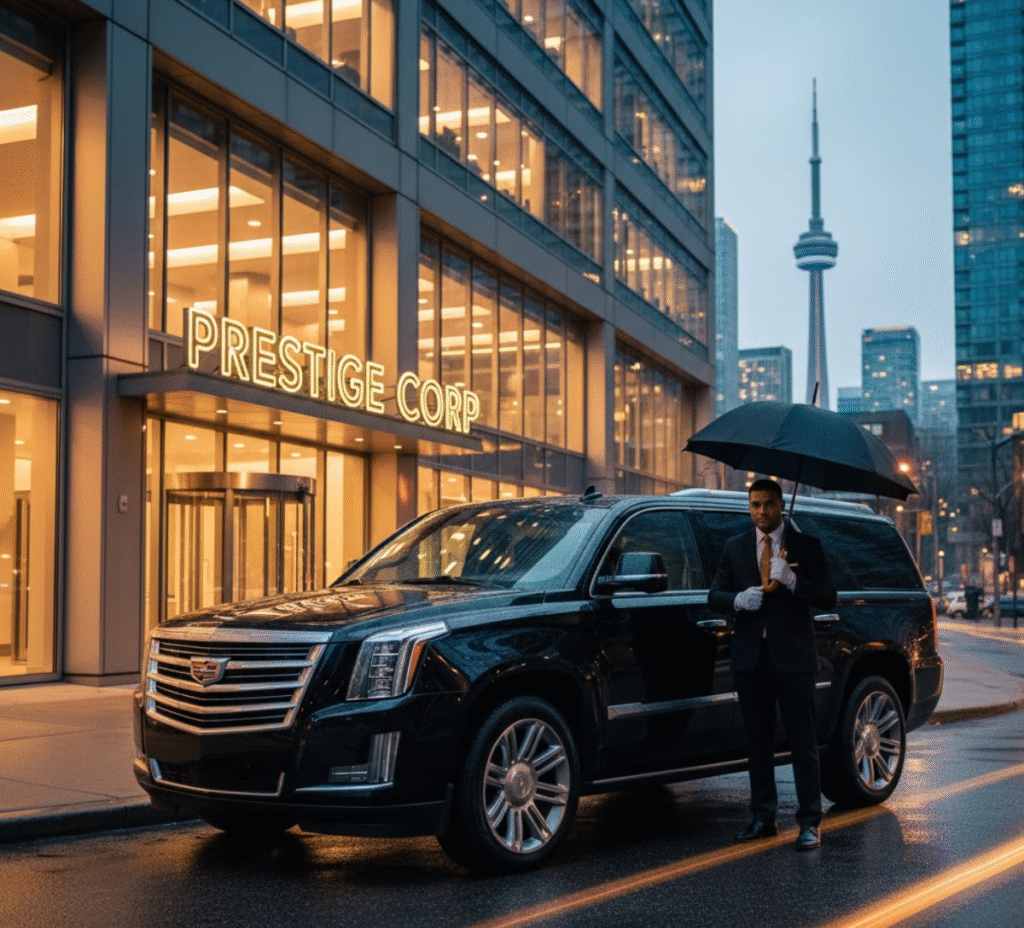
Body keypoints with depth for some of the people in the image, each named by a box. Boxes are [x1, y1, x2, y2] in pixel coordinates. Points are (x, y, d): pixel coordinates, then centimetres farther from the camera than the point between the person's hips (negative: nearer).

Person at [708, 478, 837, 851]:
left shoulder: (806, 546, 2)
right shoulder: (734, 547, 10)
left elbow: (827, 598, -5)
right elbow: (714, 596, 9)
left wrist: (791, 579, -21)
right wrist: (739, 599, -13)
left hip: (793, 657, -3)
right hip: (750, 659, 3)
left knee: (803, 743, -1)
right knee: (758, 741, 10)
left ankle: (810, 822, 5)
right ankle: (763, 817, 19)